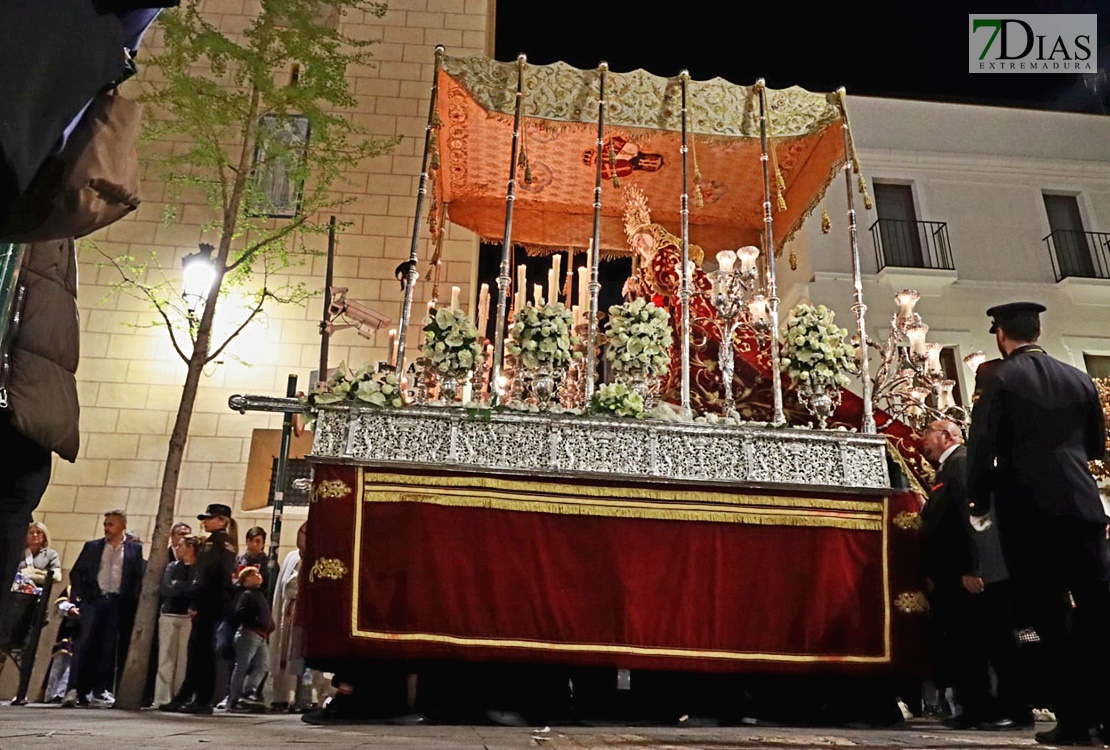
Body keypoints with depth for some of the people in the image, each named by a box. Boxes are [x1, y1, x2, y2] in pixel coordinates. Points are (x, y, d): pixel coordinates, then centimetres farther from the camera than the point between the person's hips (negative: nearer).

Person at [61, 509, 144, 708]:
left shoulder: (134, 549, 8)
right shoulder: (92, 546, 12)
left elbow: (140, 578, 4)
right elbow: (76, 573, 11)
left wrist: (131, 600, -5)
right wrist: (83, 595, 0)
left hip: (118, 603, 0)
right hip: (94, 600, 1)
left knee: (109, 647, 0)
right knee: (85, 643, -9)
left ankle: (100, 689, 6)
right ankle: (74, 689, -11)